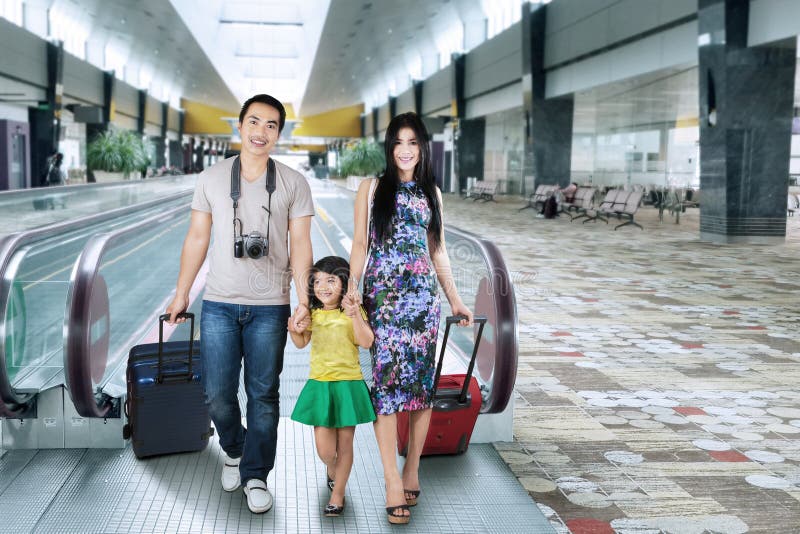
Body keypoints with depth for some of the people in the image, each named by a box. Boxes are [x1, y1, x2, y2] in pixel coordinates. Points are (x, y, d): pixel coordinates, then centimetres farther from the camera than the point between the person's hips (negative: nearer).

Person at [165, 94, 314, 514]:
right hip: (218, 305, 1)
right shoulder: (211, 178, 6)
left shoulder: (293, 183, 2)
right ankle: (234, 450, 34)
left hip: (269, 307, -1)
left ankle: (256, 475, 20)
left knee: (263, 396, 5)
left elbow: (300, 244, 0)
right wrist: (181, 293, 7)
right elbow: (197, 238, 9)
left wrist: (304, 299, -9)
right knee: (217, 393, 5)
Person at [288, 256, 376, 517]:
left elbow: (366, 342, -15)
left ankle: (337, 494, 22)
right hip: (319, 385, 2)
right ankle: (331, 469, 36)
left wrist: (355, 316, -27)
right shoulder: (313, 314, 6)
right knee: (324, 449, 1)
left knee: (344, 444, 5)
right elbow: (302, 343, 17)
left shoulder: (353, 311, -4)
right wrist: (293, 329, -3)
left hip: (348, 385, -2)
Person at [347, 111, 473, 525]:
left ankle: (412, 470, 15)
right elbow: (359, 243, 3)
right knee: (387, 378, -8)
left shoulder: (431, 192, 14)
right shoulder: (372, 187, 6)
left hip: (423, 294, 3)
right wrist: (351, 285, -13)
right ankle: (393, 480, -5)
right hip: (383, 294, -3)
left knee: (422, 379, 3)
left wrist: (454, 299, 15)